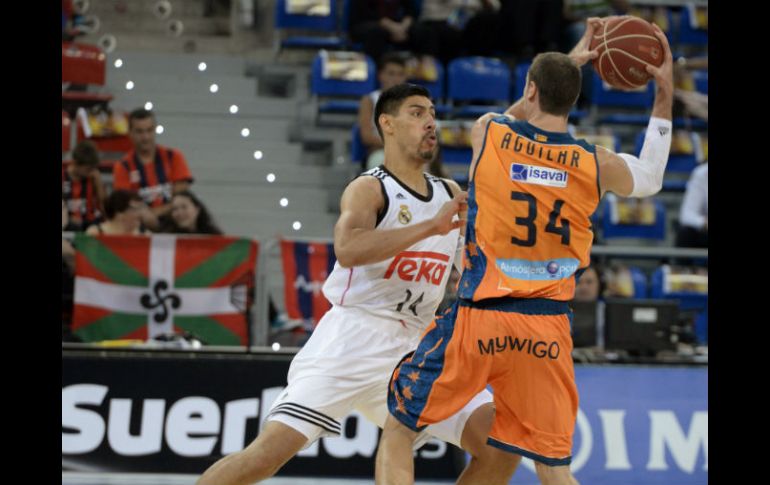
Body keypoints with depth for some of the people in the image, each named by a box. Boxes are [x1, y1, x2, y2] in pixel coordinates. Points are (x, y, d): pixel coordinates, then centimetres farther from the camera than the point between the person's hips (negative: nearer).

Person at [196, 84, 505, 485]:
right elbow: (348, 250, -26)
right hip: (353, 337, -6)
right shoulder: (369, 189, -6)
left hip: (416, 347, 6)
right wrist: (431, 227, -29)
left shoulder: (450, 194, 14)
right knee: (274, 448, -18)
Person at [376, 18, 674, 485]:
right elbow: (650, 180, 25)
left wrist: (570, 61, 31)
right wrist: (665, 94, 25)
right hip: (548, 331, 2)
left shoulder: (488, 132, -2)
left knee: (398, 430, 13)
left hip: (478, 320, -2)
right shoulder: (596, 164, 1)